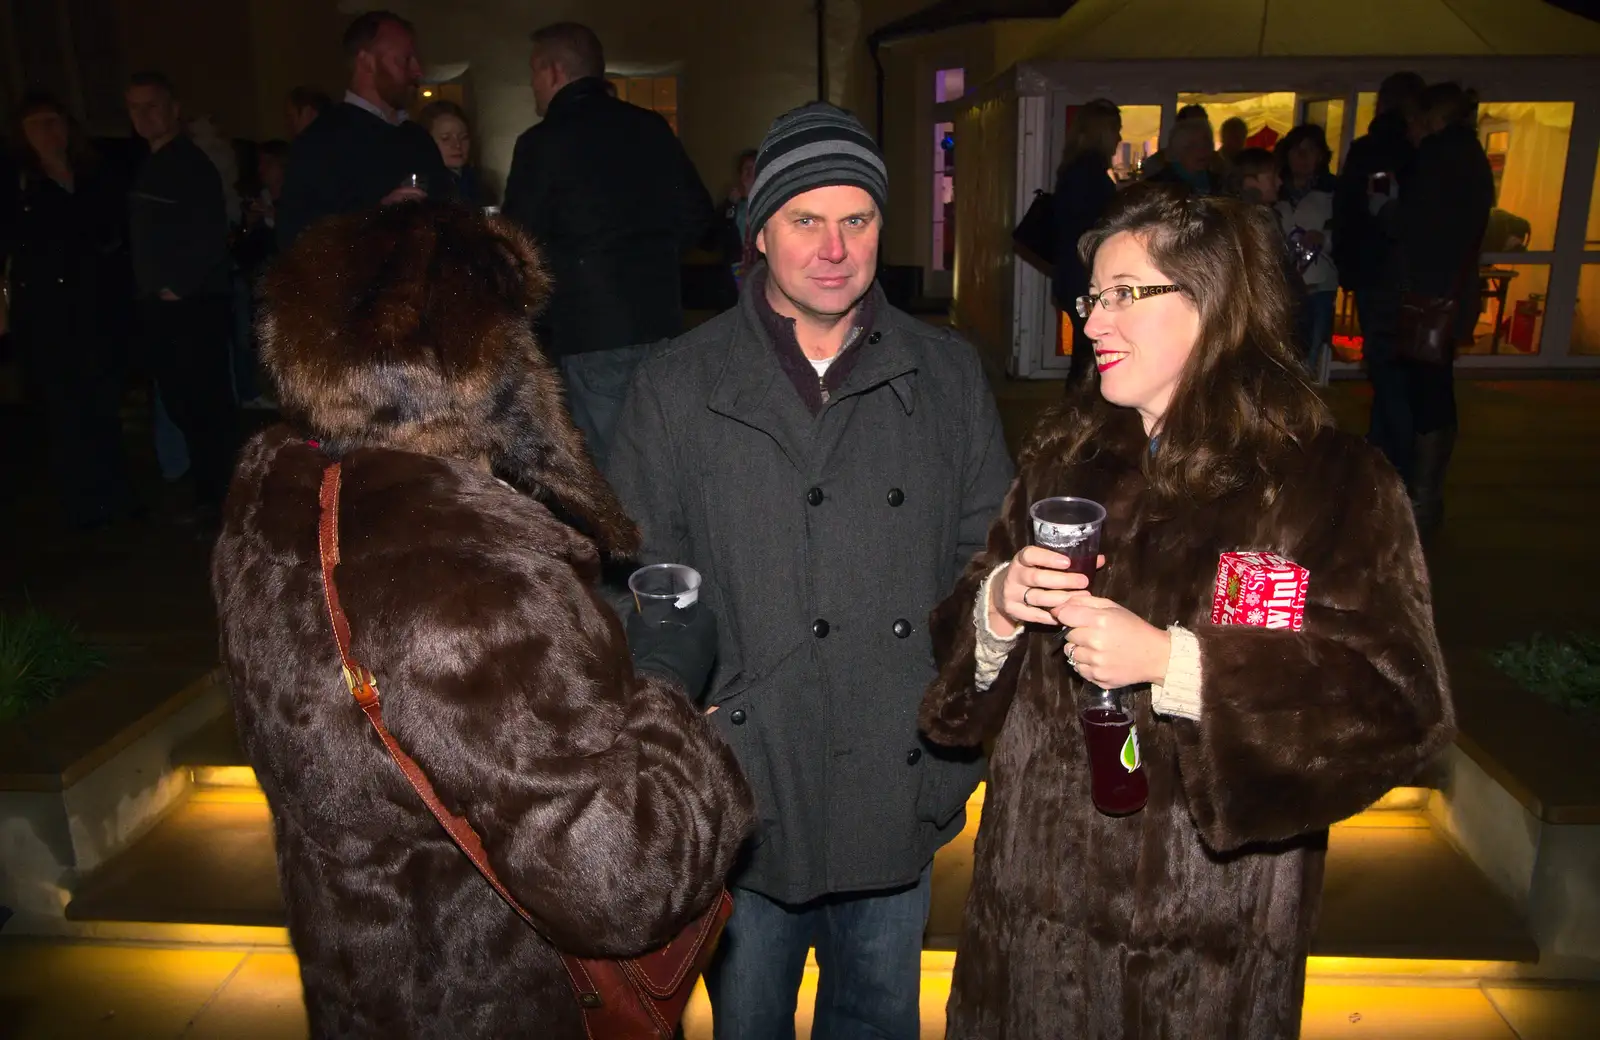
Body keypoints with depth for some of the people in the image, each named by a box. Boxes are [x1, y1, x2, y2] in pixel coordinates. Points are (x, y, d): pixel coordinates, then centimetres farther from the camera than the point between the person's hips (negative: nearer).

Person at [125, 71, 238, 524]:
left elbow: (210, 236, -16)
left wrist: (180, 288, -14)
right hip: (158, 307, 8)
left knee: (209, 405, -4)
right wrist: (148, 292, 10)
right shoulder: (146, 167, 16)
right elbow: (145, 238, 19)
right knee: (181, 405, 10)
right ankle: (206, 491, 18)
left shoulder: (193, 164, -8)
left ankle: (222, 497, 4)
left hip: (196, 306, -8)